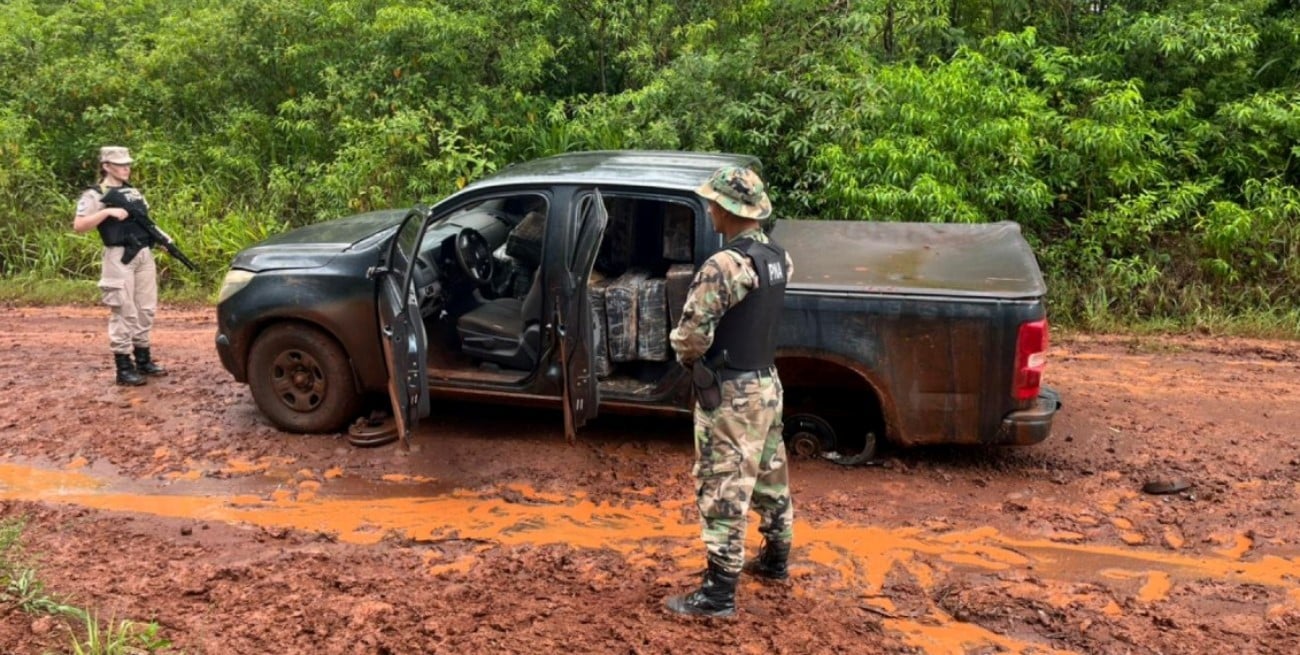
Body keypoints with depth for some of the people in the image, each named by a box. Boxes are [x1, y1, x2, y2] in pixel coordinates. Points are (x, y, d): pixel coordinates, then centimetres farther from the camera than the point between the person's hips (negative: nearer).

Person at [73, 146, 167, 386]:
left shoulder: (133, 192, 18)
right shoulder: (95, 194, -4)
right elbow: (78, 225, -13)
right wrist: (108, 212, -21)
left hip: (144, 254, 7)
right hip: (119, 257, -7)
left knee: (146, 309, 11)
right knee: (124, 312, -6)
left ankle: (143, 359, 21)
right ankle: (124, 367, -1)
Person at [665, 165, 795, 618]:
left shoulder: (725, 266, -24)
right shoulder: (777, 258, 3)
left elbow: (691, 334, -24)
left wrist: (689, 356, -2)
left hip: (731, 393, -9)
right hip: (768, 382, 9)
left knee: (723, 491, -1)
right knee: (770, 476, 21)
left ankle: (719, 593, 7)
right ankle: (775, 560, 39)